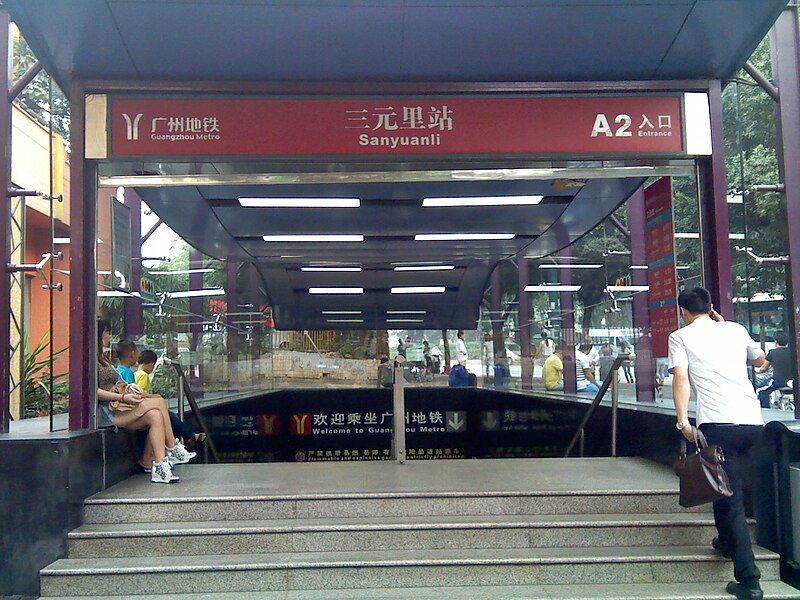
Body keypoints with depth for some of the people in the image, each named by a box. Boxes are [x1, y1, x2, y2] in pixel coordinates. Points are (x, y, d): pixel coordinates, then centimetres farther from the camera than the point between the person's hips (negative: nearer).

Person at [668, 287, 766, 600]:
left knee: (730, 500, -2)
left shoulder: (681, 336, 6)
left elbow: (680, 378, -8)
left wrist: (683, 421, -11)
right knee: (729, 487, 29)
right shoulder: (736, 330, 18)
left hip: (718, 422, -5)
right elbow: (760, 360, 36)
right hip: (753, 421, 5)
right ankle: (728, 541, 40)